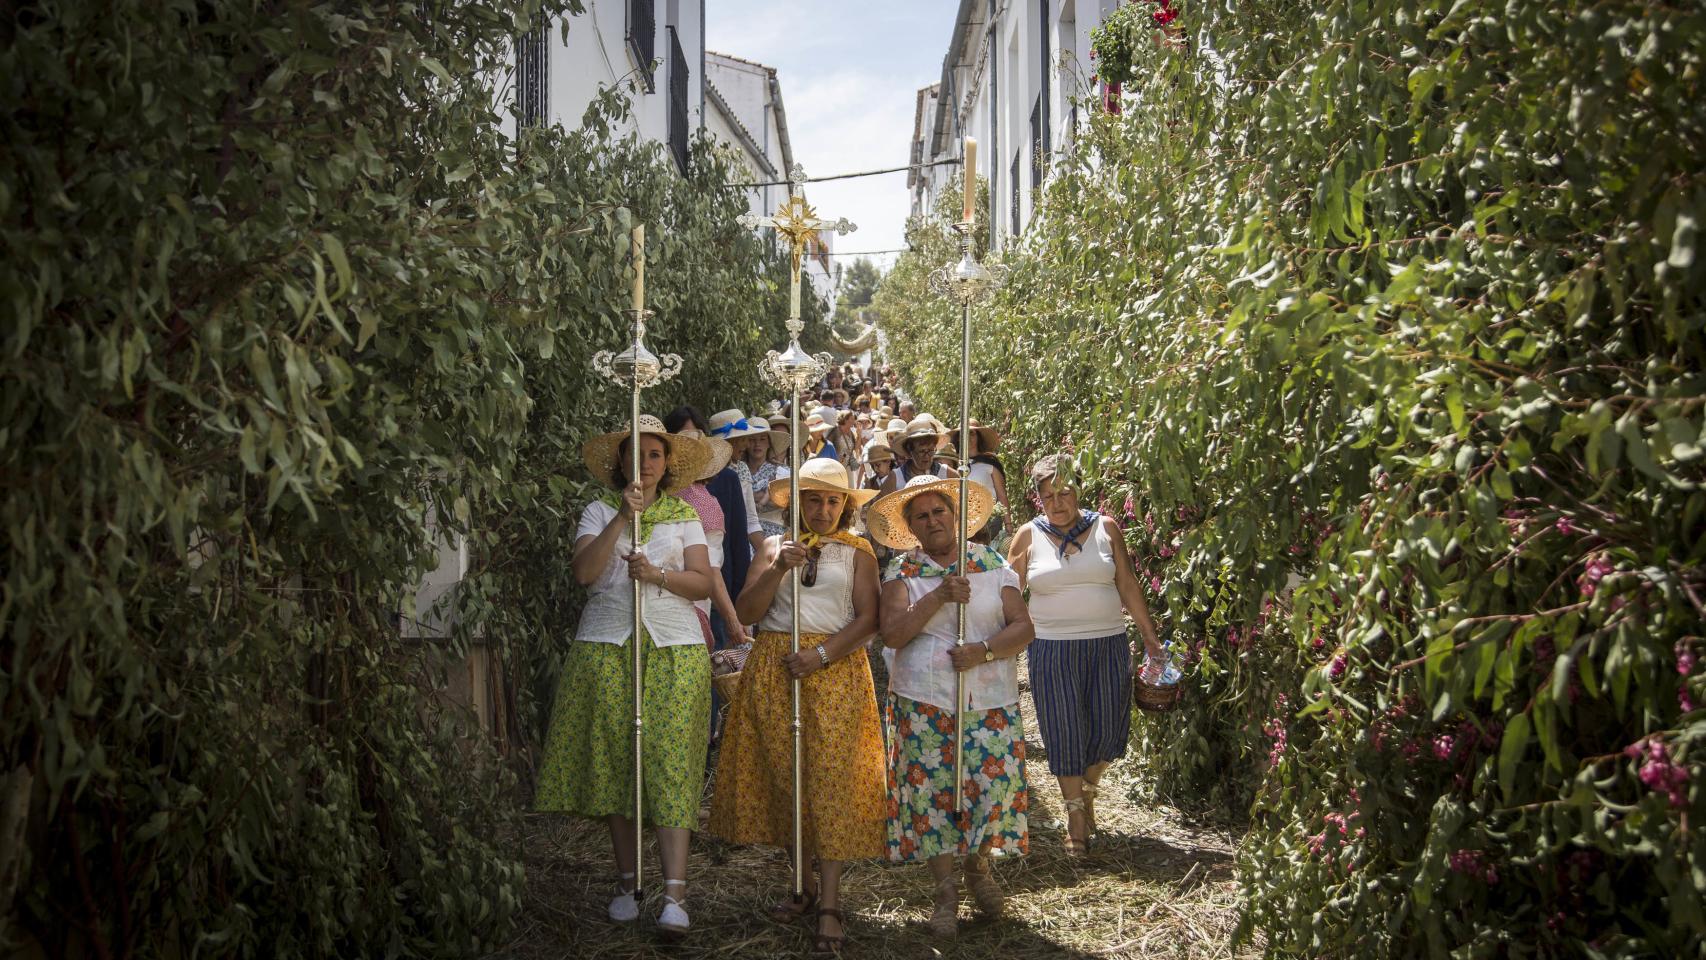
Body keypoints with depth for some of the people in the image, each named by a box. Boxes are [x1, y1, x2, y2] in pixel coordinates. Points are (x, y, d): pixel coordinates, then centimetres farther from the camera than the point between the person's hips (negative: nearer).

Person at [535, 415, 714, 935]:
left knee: (670, 762, -9)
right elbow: (584, 571, -7)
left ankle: (675, 893, -13)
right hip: (606, 646, 1)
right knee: (614, 760, 0)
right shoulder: (599, 511, 10)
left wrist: (657, 574, -13)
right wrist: (622, 517, -14)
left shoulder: (684, 515, 12)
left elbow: (702, 583, 4)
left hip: (674, 648, 0)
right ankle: (626, 882, 12)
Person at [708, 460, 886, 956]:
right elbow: (747, 610, 4)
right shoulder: (775, 546, 14)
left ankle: (830, 905, -9)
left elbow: (869, 619, -2)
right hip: (773, 670, 3)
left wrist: (821, 654, -14)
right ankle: (806, 885, 17)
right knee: (784, 776, 4)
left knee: (830, 779, -9)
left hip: (833, 670, -3)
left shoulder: (858, 552, 8)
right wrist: (777, 569, -11)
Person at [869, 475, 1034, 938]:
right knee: (931, 791, -1)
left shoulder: (992, 565, 6)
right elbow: (892, 633, -11)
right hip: (924, 703, -1)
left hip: (990, 700, 1)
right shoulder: (902, 572, 3)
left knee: (996, 782, -4)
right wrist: (939, 595, -19)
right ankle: (946, 895, 15)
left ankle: (979, 865, 26)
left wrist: (985, 650, -17)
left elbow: (1023, 626, 0)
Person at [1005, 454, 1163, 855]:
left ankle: (1087, 788, 35)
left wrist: (1150, 635, 5)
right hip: (1053, 651, -1)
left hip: (1108, 646, 1)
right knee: (1065, 734, 2)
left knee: (1108, 732, 5)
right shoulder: (1029, 536, 0)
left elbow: (1127, 585, 6)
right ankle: (1076, 816, 19)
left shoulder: (1105, 528, 3)